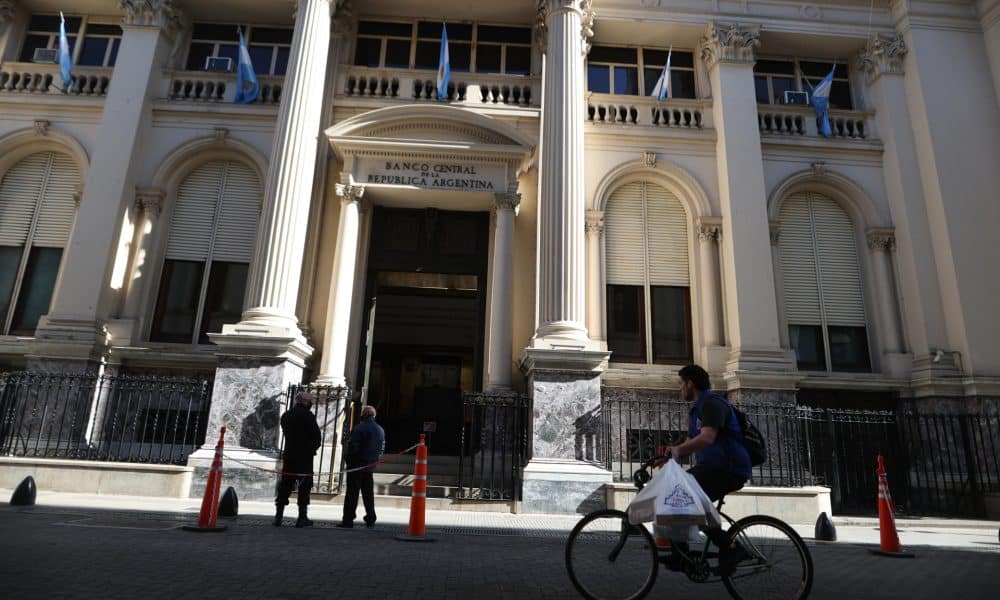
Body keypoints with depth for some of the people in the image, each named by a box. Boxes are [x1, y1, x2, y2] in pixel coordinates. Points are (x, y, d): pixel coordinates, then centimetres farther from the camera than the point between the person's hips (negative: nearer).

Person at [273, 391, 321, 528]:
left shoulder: (286, 415, 11)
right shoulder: (308, 415, -11)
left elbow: (286, 434, 13)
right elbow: (317, 436, -11)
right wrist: (314, 447, 8)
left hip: (288, 455, 6)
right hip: (305, 456, -6)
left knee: (285, 485, 11)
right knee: (304, 486, 0)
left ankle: (278, 516, 11)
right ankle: (302, 518, 1)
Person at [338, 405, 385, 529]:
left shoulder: (360, 428, -13)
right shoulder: (380, 430, 9)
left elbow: (353, 445, -15)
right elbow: (382, 448, 10)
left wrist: (349, 459, -1)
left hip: (357, 463, -6)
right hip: (371, 466, 6)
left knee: (352, 492, -1)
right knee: (368, 493, 14)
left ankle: (348, 519, -2)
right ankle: (370, 520, 17)